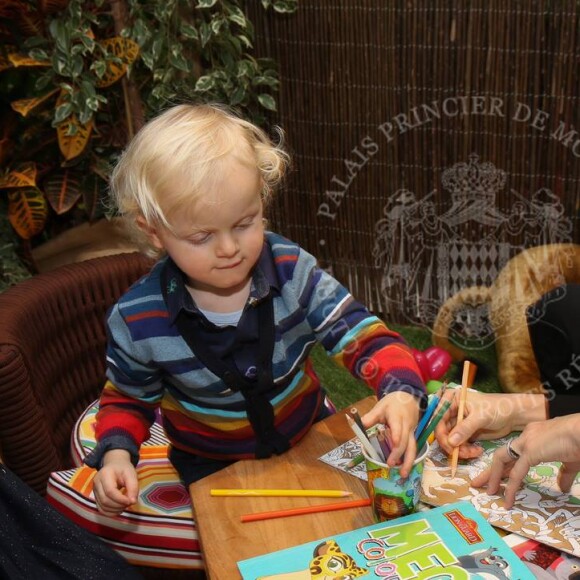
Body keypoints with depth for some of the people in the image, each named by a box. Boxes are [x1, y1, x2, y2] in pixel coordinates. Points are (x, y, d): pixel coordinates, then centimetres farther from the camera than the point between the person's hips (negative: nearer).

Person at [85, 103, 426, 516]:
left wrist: (400, 392, -36)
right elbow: (127, 400, 1)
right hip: (213, 466, -1)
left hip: (310, 436, 2)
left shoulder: (292, 271, -19)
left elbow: (363, 336, -16)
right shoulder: (138, 321, -19)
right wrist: (116, 454, -19)